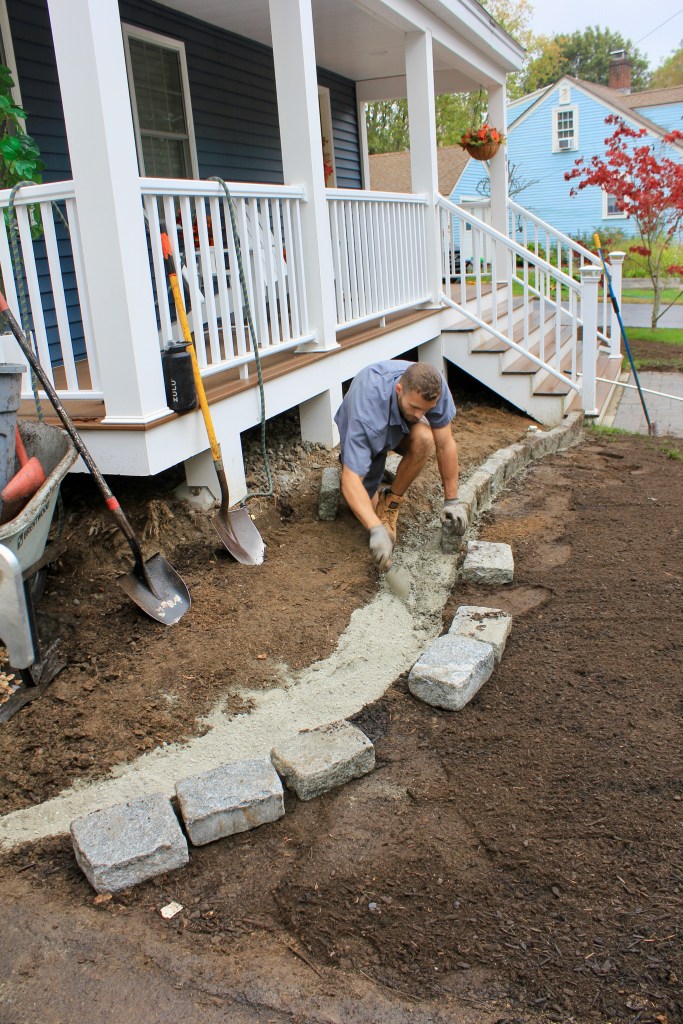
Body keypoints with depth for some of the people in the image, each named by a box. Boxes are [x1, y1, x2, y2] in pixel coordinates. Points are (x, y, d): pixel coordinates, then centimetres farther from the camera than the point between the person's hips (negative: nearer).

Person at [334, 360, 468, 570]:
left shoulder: (434, 386, -35)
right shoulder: (368, 410, -46)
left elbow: (445, 444, -24)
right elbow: (350, 481, -48)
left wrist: (451, 501, -22)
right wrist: (376, 530, -58)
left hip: (404, 427, 2)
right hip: (361, 435, -2)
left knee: (424, 439, -34)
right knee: (365, 510, -8)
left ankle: (391, 501, -9)